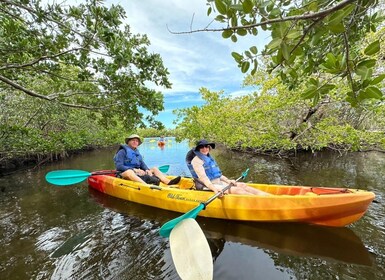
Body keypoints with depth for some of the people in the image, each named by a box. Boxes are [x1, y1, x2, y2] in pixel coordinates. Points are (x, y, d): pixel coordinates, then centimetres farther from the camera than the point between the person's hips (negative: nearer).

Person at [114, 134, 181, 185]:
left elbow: (143, 165, 12)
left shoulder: (138, 153, 18)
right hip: (126, 174, -7)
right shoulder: (122, 152, -2)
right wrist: (134, 170, -22)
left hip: (137, 174, 7)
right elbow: (118, 166, -13)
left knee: (154, 169, 0)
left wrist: (147, 170, -11)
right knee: (129, 172, -39)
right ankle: (146, 185, -64)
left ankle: (168, 182, -26)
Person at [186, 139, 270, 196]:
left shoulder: (208, 157, 18)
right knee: (236, 190, -21)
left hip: (218, 182, 9)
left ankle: (269, 196, -6)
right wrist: (214, 189, -34)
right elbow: (202, 177, -22)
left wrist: (228, 181, 8)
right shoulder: (197, 160, -11)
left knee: (242, 185, -3)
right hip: (209, 186, -9)